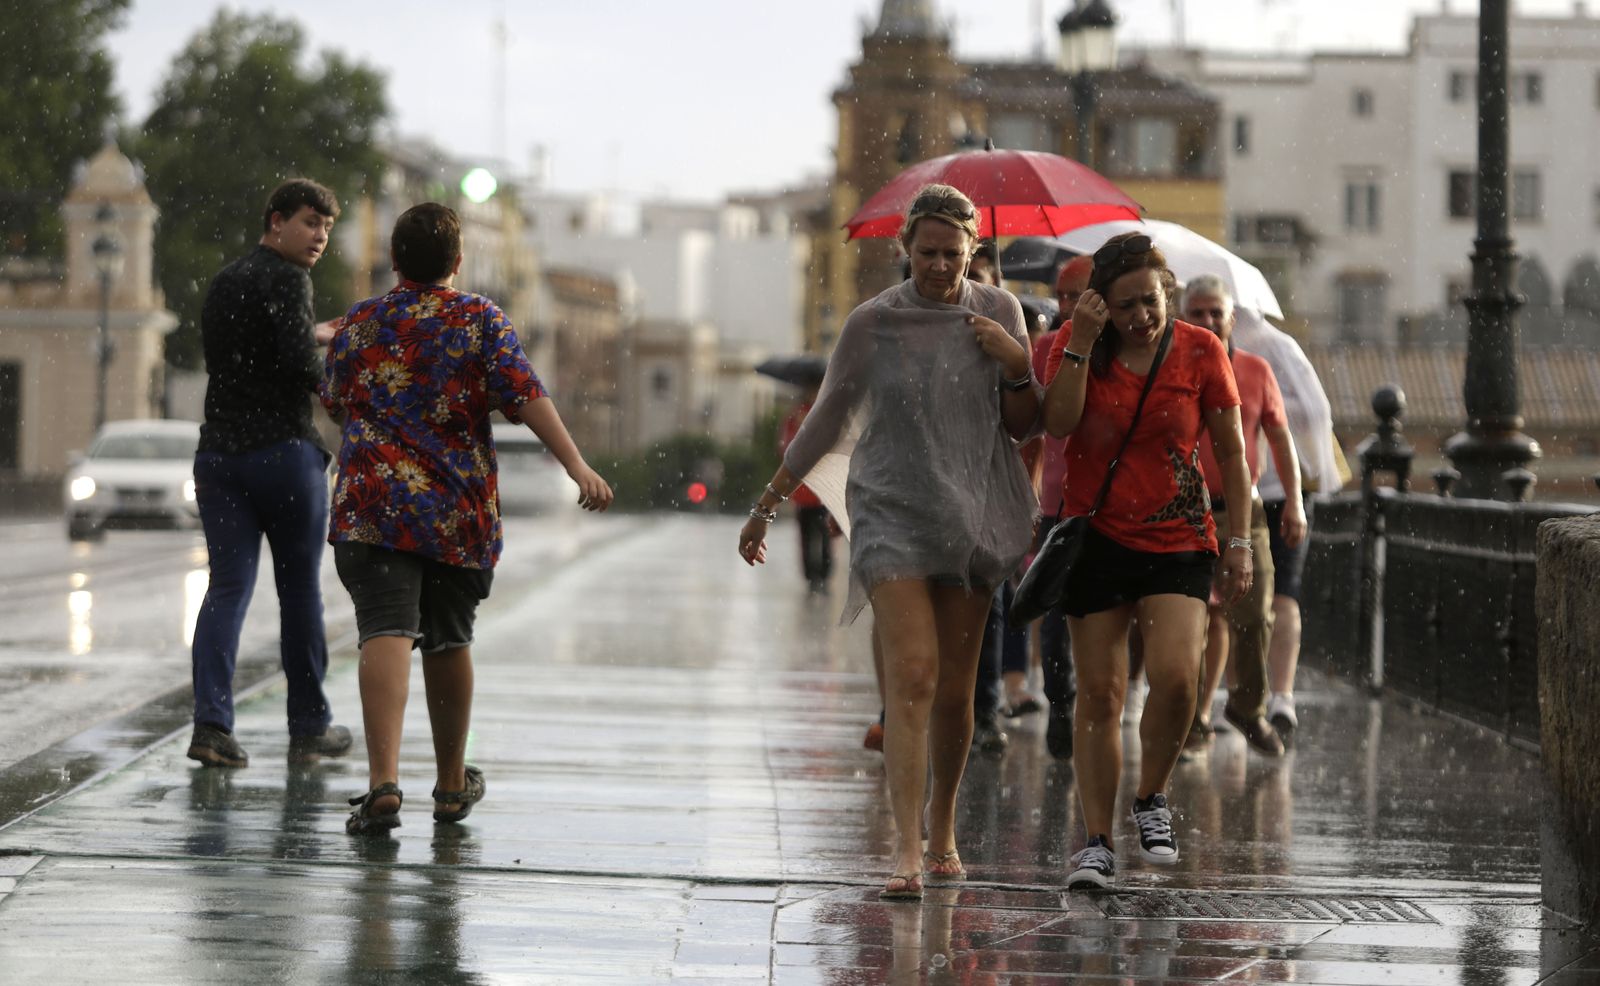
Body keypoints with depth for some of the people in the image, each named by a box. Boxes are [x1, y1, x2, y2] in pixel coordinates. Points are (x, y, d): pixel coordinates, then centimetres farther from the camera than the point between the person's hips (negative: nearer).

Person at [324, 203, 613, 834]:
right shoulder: (480, 320, 4)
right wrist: (577, 465, -15)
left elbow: (335, 402, 25)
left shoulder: (358, 325, 9)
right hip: (459, 511, 1)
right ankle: (452, 786, 29)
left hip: (374, 505, -1)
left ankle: (383, 783, -30)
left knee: (387, 634, -13)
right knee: (449, 641, 15)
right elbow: (524, 395, -9)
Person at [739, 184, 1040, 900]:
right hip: (892, 512, -3)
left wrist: (1016, 368, -11)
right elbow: (829, 418, 7)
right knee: (911, 675, -17)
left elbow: (1023, 428, 9)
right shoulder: (873, 323, -2)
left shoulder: (998, 313, 5)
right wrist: (766, 506, 9)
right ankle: (906, 849, -23)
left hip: (972, 513, 3)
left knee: (954, 689, 6)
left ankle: (942, 830, 26)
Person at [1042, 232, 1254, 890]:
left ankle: (1151, 798, 6)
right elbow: (1057, 424, -14)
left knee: (1176, 677, -19)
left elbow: (1231, 450, 5)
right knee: (1099, 691, 0)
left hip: (1178, 541, -1)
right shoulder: (1075, 345, 1)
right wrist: (1080, 345, -18)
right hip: (1096, 537, 1)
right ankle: (1097, 841, 7)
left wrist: (1239, 541, 4)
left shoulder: (1200, 351, -1)